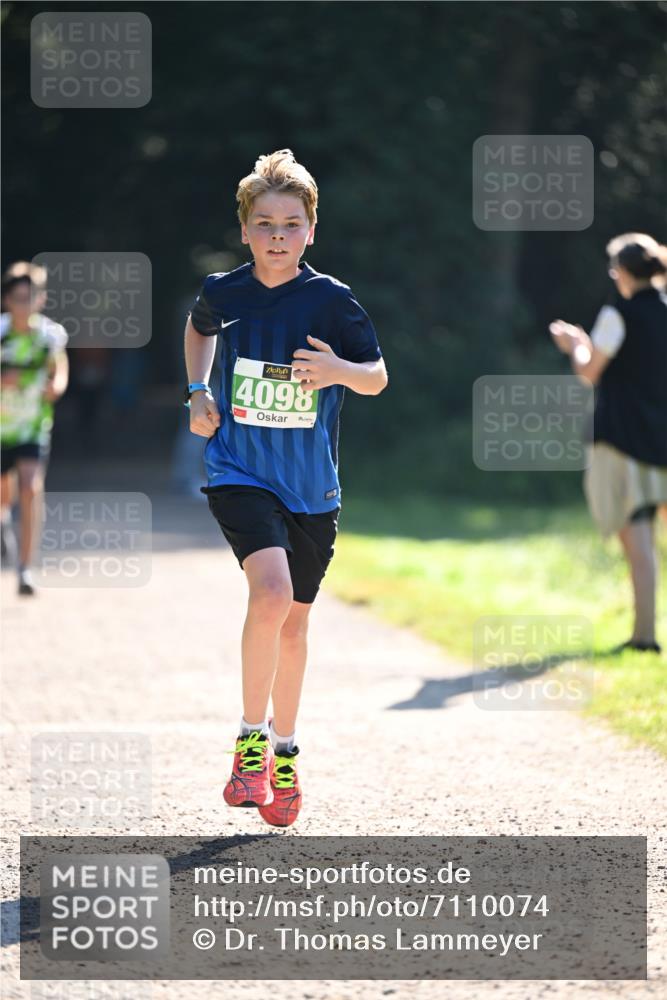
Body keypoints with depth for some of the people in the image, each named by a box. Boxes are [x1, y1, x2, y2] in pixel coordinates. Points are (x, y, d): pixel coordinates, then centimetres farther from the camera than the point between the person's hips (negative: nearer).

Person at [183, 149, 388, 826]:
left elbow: (377, 378, 1)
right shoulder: (224, 292, -3)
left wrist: (341, 370, -20)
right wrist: (197, 394, 8)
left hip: (311, 487, 1)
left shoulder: (332, 301, -8)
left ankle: (284, 755, 33)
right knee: (271, 591, -25)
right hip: (239, 473, -1)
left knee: (293, 620, 13)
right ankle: (250, 743, -11)